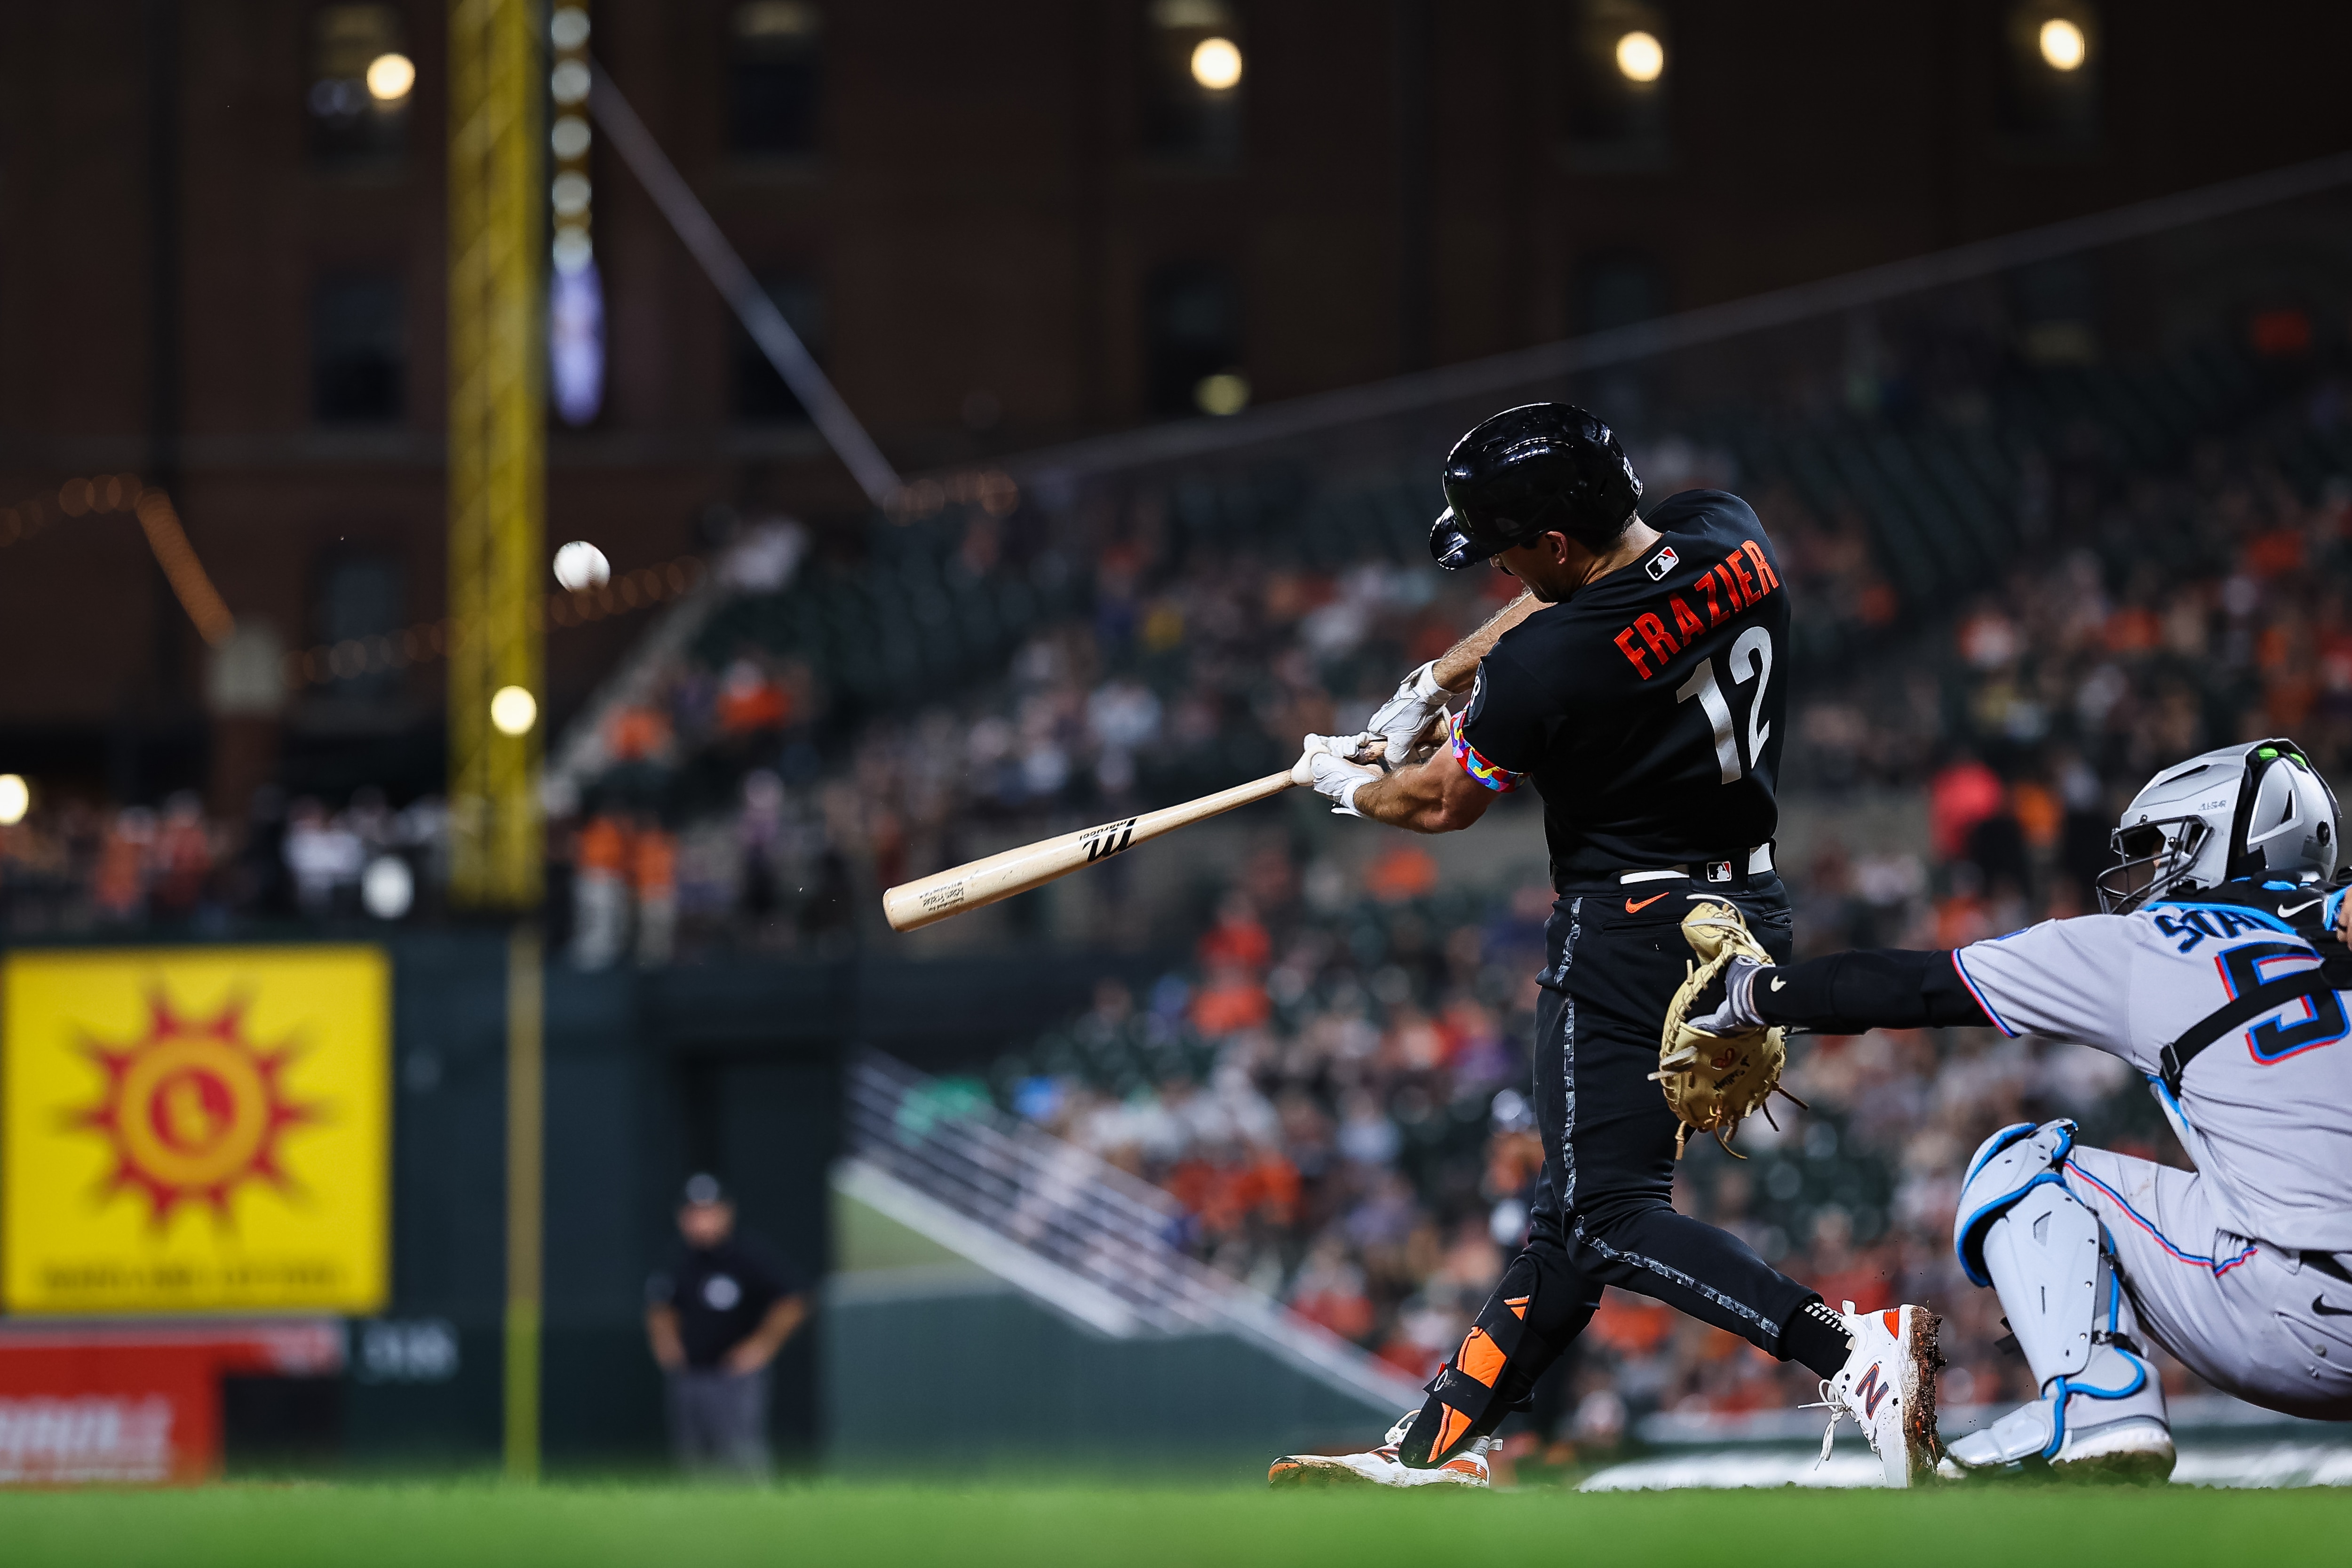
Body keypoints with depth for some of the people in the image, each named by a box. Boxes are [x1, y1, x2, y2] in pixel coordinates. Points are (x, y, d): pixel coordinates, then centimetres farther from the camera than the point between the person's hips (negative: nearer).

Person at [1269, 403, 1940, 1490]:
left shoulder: (1544, 668, -22)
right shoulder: (1731, 537, -1)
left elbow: (1444, 803, -2)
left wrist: (1349, 786, 18)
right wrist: (1437, 682, 24)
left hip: (1629, 932, -9)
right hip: (1750, 913, 9)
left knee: (1611, 1217, -10)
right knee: (1574, 1206, 11)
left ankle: (1854, 1352, -27)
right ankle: (1435, 1450, 16)